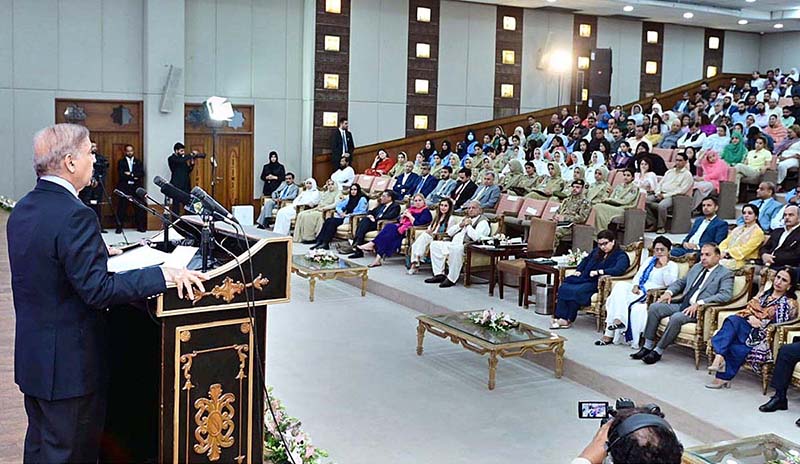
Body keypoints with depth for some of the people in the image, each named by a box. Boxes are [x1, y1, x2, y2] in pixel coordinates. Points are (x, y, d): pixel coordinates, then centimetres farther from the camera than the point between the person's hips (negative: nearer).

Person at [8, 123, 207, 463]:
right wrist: (163, 275, -29)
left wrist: (96, 253, 22)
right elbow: (97, 290, -28)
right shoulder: (75, 215, -25)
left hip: (32, 355, 9)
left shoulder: (23, 209, 5)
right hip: (69, 362, -9)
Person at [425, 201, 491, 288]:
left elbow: (476, 237, -19)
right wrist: (460, 225, 5)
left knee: (456, 249, -39)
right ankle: (439, 274, -6)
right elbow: (449, 232, 21)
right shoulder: (465, 219, 27)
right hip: (453, 244, 9)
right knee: (435, 244, -1)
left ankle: (451, 279, -30)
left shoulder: (483, 222, 0)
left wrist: (468, 225, -6)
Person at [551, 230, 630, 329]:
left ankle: (568, 320, -19)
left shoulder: (621, 256, -4)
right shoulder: (597, 251, 22)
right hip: (585, 278, 8)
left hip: (598, 283, -8)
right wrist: (579, 270, 19)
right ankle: (560, 316, -23)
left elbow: (618, 270, -23)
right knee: (564, 287, -17)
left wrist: (598, 272, -25)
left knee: (576, 291, -31)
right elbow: (586, 260, 37)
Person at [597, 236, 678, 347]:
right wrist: (635, 286, -2)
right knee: (620, 286, -27)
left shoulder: (672, 265, 8)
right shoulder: (650, 261, 25)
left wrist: (664, 266, -14)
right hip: (639, 291, 5)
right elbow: (638, 275, 18)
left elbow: (670, 283, -9)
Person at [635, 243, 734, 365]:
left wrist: (699, 303, -26)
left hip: (700, 309, -7)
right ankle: (648, 346, -8)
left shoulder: (725, 274, -1)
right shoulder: (697, 267, 21)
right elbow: (681, 282, 30)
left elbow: (725, 295, -17)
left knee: (676, 317, -34)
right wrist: (669, 292, 7)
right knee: (654, 307, -12)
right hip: (682, 304, 7)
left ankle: (658, 351, -20)